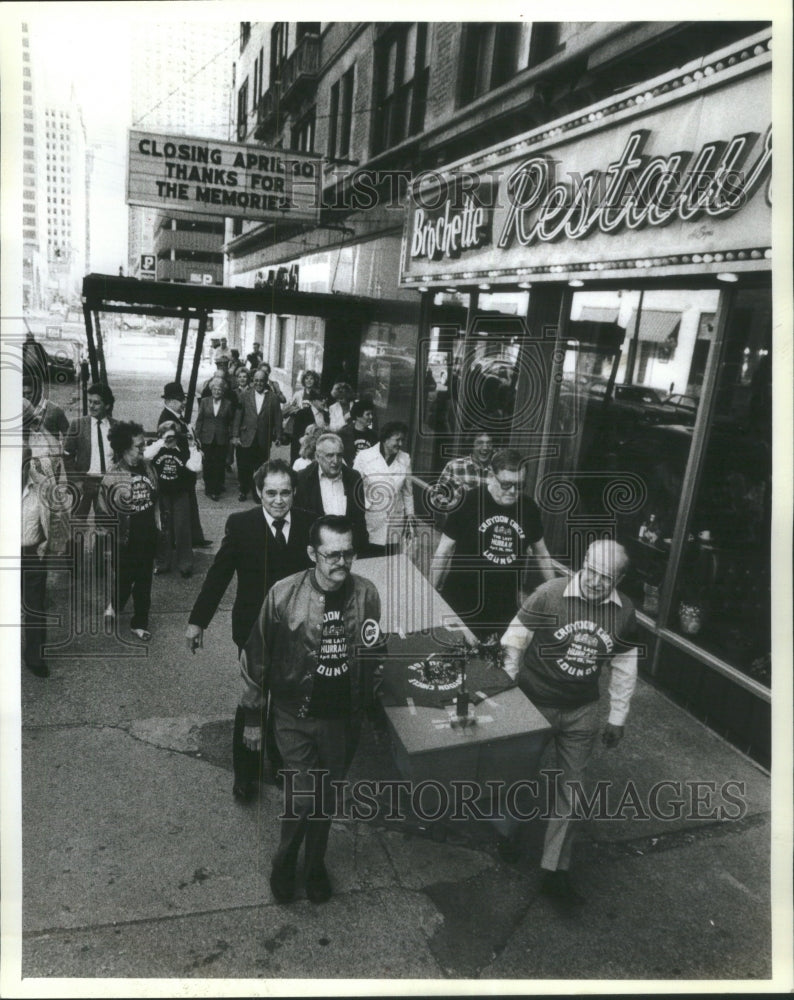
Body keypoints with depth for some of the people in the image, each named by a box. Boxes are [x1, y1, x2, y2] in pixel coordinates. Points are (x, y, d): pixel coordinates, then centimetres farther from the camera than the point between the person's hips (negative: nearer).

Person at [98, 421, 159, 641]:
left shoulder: (147, 467, -1)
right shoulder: (113, 475, -16)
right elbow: (105, 509, -9)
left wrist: (157, 523, 9)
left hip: (148, 536, 4)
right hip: (126, 538, -4)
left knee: (144, 581, 11)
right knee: (125, 578, 13)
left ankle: (140, 623, 26)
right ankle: (115, 606, 44)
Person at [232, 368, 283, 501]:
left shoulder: (272, 397, 1)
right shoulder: (245, 395, 3)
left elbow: (277, 418, 2)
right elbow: (238, 416, 2)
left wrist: (278, 436, -2)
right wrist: (235, 435, -3)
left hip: (263, 441, -1)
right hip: (246, 439, 1)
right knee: (243, 467, 6)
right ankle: (244, 490, 25)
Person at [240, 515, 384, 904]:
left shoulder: (366, 593, -12)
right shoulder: (284, 594, -18)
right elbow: (257, 656, -6)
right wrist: (252, 717, 0)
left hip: (343, 718, 2)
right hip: (295, 715, -2)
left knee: (327, 798, 17)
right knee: (303, 797, -2)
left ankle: (315, 865, 45)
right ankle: (283, 864, 32)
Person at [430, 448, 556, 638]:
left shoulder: (528, 507, 0)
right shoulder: (469, 502, -10)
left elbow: (540, 552, 14)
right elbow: (444, 549, -4)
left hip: (505, 609, 3)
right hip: (461, 606, -3)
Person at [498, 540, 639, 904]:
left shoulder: (623, 613, -8)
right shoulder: (549, 595, -20)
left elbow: (624, 667, 5)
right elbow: (515, 641, -10)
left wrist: (617, 718, 9)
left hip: (581, 713, 3)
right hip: (533, 705, -3)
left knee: (569, 789, 9)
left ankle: (554, 871, 23)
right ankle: (507, 833, 44)